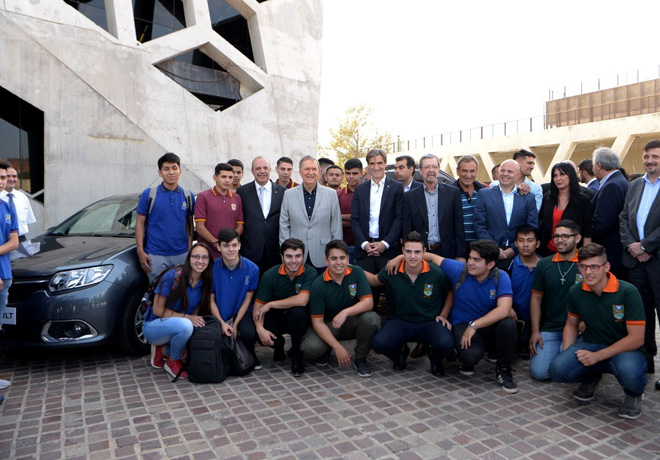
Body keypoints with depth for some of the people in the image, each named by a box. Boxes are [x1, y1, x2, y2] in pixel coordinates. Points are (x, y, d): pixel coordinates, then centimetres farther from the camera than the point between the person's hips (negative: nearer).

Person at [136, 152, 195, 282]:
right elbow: (140, 223, 0)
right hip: (156, 256, -2)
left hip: (182, 255, 2)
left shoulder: (188, 196, 6)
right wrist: (140, 252, -7)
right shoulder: (149, 194, -1)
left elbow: (189, 224, 10)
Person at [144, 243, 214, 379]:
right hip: (154, 326, -6)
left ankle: (163, 350, 1)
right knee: (185, 325, -36)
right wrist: (187, 317, -27)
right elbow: (157, 309, -17)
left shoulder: (206, 284, -5)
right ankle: (172, 362, -8)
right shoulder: (172, 277, -20)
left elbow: (196, 313, 1)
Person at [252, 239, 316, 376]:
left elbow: (302, 301, -30)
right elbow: (258, 306, -10)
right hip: (276, 317, 2)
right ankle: (279, 346, 15)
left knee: (298, 311, -35)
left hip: (298, 318, -1)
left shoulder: (310, 273, -17)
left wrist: (270, 304, -22)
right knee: (263, 338, -28)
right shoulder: (270, 275, -11)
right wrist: (260, 328, -29)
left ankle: (296, 354, -9)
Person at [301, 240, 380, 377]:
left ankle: (360, 359, -5)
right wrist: (337, 347, -24)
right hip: (327, 326, -1)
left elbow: (368, 302, -18)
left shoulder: (356, 272, -13)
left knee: (371, 318, -30)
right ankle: (326, 350, 10)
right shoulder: (318, 285, -17)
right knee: (310, 348, -30)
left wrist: (345, 312, -35)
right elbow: (317, 322, -16)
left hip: (352, 323, 1)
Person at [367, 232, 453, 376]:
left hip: (430, 322, -1)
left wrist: (443, 314, -1)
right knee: (379, 343, -26)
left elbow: (450, 293, 8)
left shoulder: (437, 274, -12)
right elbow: (376, 280, 14)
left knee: (446, 344, -32)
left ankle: (435, 359, 11)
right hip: (401, 320, 1)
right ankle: (399, 355, 14)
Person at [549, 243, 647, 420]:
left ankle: (634, 394, 2)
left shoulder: (628, 292, -17)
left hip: (626, 350, -3)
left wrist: (598, 356, -21)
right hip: (591, 345, 4)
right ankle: (591, 378, 13)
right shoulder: (575, 292, -3)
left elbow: (637, 338, -17)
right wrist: (567, 354, -3)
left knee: (629, 373, -39)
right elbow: (571, 325, 13)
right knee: (558, 369, -24)